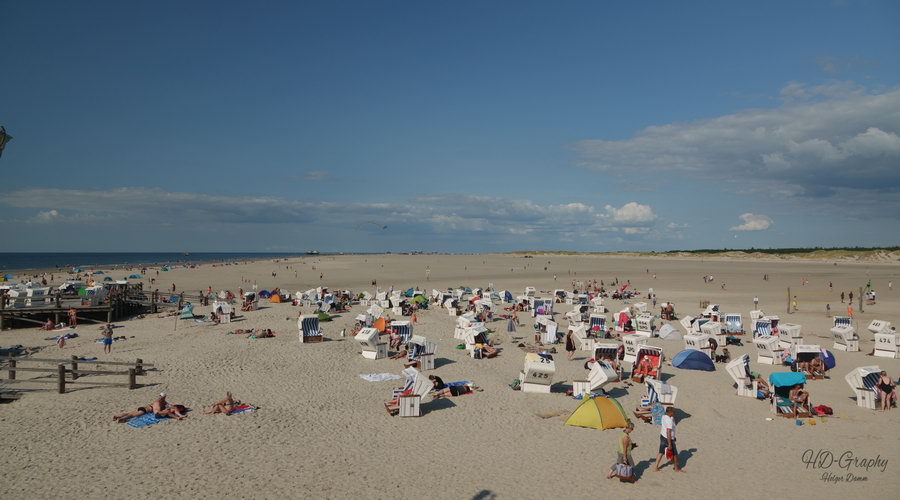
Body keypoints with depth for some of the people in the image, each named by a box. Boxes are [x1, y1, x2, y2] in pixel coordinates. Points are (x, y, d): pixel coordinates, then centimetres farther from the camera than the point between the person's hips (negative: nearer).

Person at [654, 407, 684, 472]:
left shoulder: (663, 417, -2)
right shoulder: (669, 421, -28)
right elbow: (668, 433, -29)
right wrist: (669, 444, -25)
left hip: (662, 437, 8)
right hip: (668, 439, -8)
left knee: (661, 452, 16)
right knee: (674, 454, 13)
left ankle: (656, 467, 18)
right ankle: (677, 469, 29)